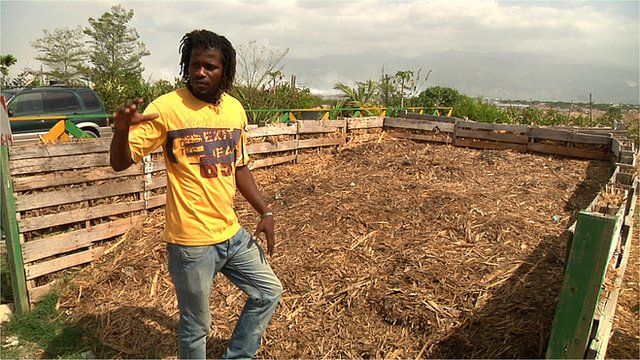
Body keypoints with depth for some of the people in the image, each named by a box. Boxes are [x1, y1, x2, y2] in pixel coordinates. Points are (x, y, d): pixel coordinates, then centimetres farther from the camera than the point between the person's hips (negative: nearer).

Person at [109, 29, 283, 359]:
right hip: (191, 243, -6)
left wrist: (265, 212, 10)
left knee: (269, 292, 18)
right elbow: (120, 163, -12)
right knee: (196, 327, 10)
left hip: (232, 233, 6)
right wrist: (122, 129, -34)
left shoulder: (235, 109, 5)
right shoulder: (166, 107, -12)